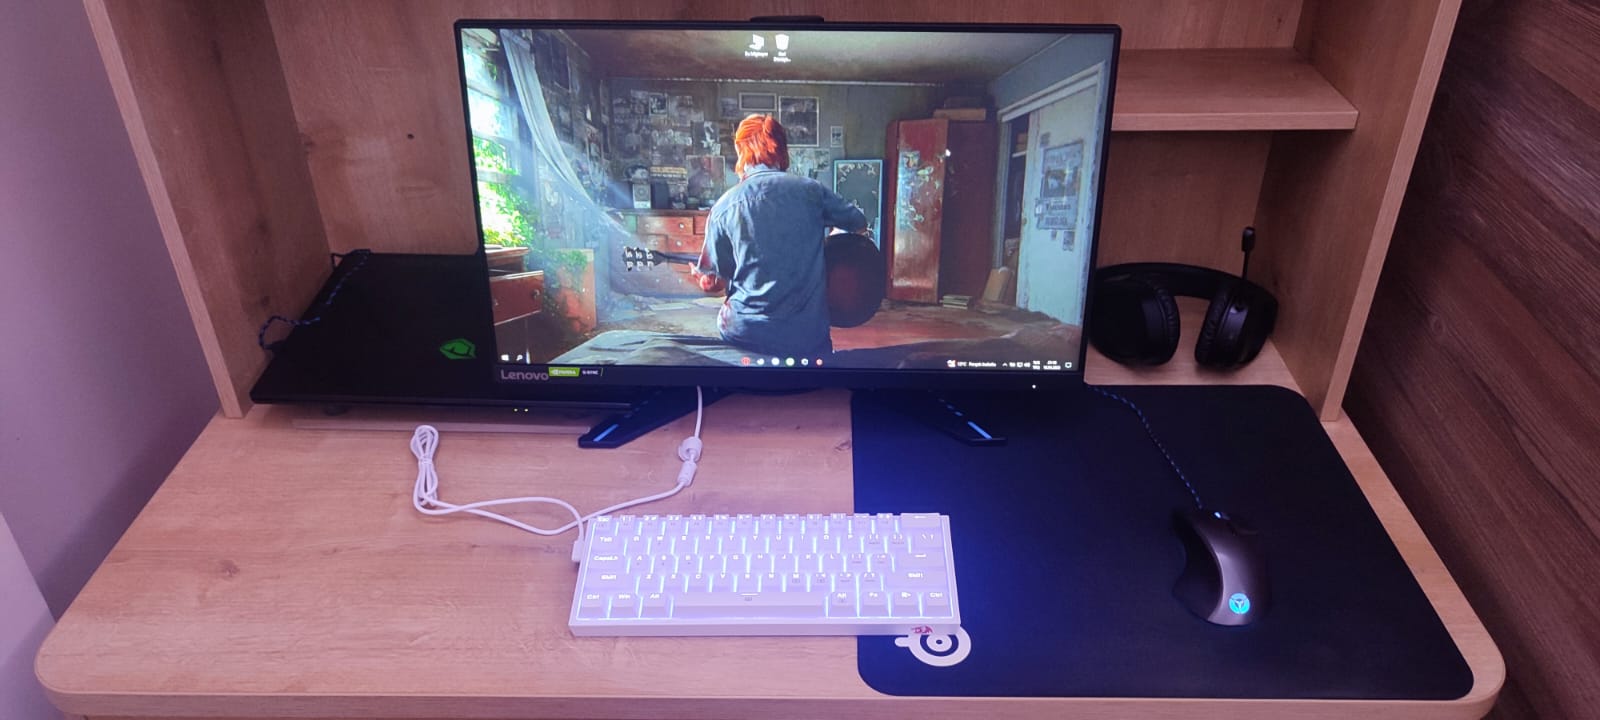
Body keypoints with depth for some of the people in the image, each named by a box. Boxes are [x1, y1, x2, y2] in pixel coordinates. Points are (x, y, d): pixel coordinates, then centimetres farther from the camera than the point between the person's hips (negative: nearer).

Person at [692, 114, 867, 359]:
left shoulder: (724, 207, -2)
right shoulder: (811, 190, -1)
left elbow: (712, 281, 4)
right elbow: (859, 222, 15)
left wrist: (704, 277, 27)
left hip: (743, 334, 0)